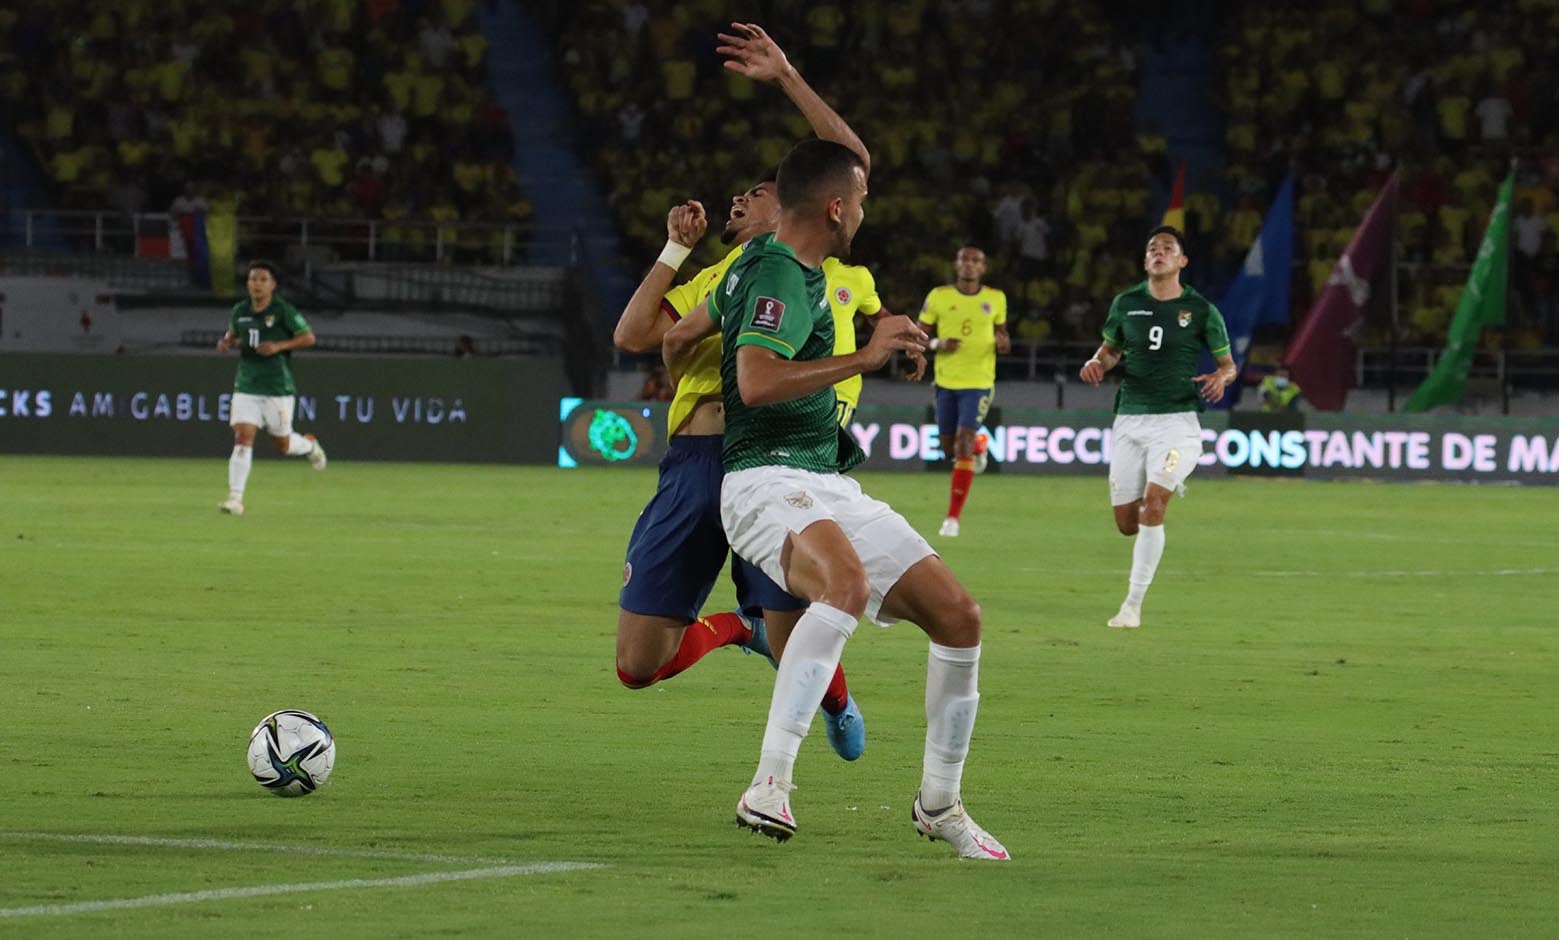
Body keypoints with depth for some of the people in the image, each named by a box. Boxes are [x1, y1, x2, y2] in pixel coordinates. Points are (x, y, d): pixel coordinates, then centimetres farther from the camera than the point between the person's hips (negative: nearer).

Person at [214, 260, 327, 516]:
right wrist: (226, 343, 0)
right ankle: (235, 498, -13)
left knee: (282, 445, 10)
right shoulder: (240, 311, 5)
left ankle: (310, 444, 45)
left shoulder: (283, 310, -8)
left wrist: (279, 346, -18)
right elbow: (233, 334, 24)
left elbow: (308, 338, -5)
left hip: (278, 389, -3)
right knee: (242, 438, -13)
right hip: (246, 388, 3)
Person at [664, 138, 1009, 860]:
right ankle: (770, 785, -44)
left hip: (829, 485, 10)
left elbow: (677, 338, 31)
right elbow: (757, 382, -29)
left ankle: (939, 806, 17)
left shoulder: (757, 267, 19)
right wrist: (868, 356, -22)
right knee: (847, 583, -41)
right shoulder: (779, 278, -13)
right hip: (770, 477, -10)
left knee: (957, 614, 3)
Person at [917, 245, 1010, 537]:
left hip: (979, 383, -2)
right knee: (949, 446, 10)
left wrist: (1003, 344, -9)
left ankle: (953, 517, -12)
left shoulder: (996, 299, 1)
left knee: (964, 441, -16)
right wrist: (938, 344, -19)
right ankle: (977, 448, 49)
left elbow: (1001, 331, 15)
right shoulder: (939, 296, -2)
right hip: (946, 381, 2)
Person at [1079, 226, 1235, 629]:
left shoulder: (1201, 310, -1)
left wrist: (1220, 377, -15)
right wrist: (1097, 363, -3)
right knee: (1126, 523, 3)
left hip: (1176, 419, -3)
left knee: (1152, 505, -21)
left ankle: (1133, 606, -14)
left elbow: (1228, 364, 9)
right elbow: (1111, 349, 20)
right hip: (1130, 418, 3)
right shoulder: (1126, 304, 6)